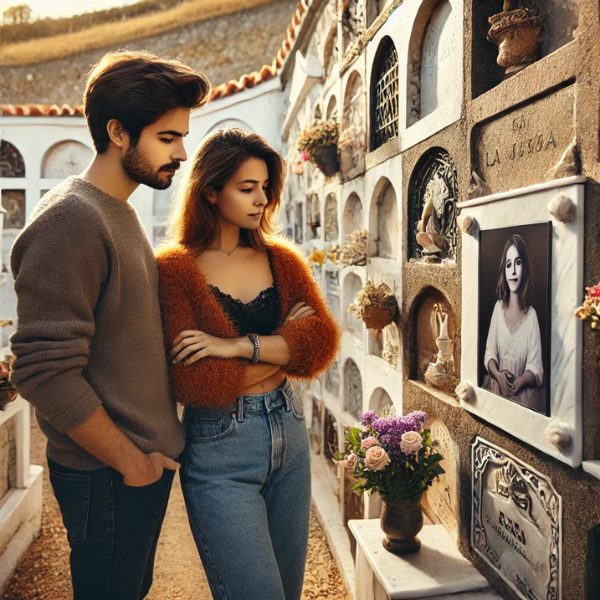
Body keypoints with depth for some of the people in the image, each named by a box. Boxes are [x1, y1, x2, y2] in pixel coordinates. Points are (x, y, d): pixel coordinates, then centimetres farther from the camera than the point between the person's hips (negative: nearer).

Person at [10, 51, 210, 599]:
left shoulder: (122, 213, 10)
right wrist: (130, 461, -15)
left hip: (147, 459, 9)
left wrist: (152, 450, 12)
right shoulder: (70, 220, -20)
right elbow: (45, 374, -25)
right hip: (111, 476, -8)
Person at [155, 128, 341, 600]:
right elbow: (196, 384, -18)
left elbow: (323, 343, -6)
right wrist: (284, 343, -10)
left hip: (289, 435, 6)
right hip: (219, 455, -5)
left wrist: (239, 345, -18)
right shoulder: (173, 270, -10)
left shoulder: (281, 260, 6)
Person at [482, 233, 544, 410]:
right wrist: (498, 375, -13)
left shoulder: (531, 315, -2)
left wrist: (520, 382, -22)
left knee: (527, 401, -29)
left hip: (523, 389, -2)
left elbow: (536, 366, -4)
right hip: (498, 384, 2)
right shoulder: (498, 308, 7)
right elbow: (489, 353, 5)